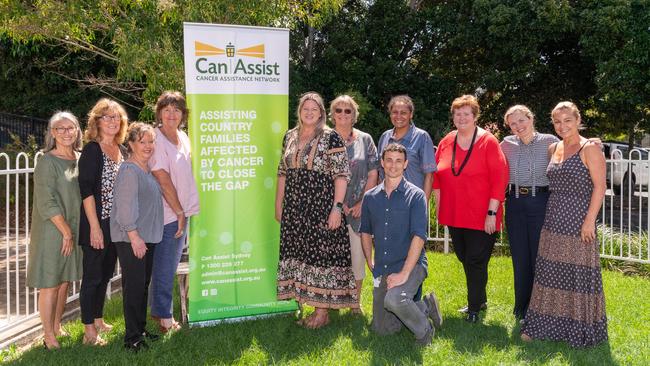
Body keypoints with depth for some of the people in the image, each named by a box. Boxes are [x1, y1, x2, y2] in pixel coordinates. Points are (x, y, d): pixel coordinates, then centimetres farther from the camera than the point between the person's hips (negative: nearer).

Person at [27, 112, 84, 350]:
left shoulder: (80, 159, 7)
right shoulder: (47, 162, -12)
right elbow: (46, 203, -16)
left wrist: (74, 230, 9)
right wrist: (66, 231, -15)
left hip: (74, 229, 6)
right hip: (52, 231, -6)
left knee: (65, 280, 14)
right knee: (50, 283, 0)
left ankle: (57, 328, 28)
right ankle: (49, 337, 9)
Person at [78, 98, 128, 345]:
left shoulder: (121, 149, 10)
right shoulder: (92, 150, -10)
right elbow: (86, 190, -15)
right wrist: (95, 227, -19)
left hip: (117, 223, 7)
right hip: (96, 224, -7)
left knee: (106, 274, 16)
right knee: (92, 276, 1)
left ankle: (98, 320, 31)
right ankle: (89, 331, 10)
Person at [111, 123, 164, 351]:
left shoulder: (148, 169, 14)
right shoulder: (129, 170, -14)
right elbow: (126, 206, -20)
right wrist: (134, 236, -21)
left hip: (147, 237, 9)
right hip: (130, 239, -9)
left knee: (143, 285, 15)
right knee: (133, 286, -5)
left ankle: (140, 330, 27)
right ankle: (132, 338, 4)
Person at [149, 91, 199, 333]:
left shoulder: (183, 138, 11)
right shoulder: (156, 138, -13)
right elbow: (162, 178, -16)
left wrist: (184, 211, 11)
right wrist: (178, 211, -12)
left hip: (182, 210, 8)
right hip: (166, 212, -8)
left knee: (170, 265, 16)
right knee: (164, 267, 1)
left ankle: (160, 311, 29)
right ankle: (164, 317, 13)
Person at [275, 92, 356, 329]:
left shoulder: (330, 137, -5)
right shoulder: (290, 136, 11)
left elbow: (341, 175, -10)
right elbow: (283, 173, 16)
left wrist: (337, 208, -16)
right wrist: (278, 205, 13)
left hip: (321, 207, -5)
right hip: (294, 209, 5)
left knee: (321, 255, -2)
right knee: (299, 255, 8)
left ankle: (322, 311, 8)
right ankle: (304, 303, 19)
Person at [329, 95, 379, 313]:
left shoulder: (365, 140, 6)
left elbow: (372, 175, 4)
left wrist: (362, 203, -6)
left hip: (358, 208, 0)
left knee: (357, 253, 3)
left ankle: (356, 303, 16)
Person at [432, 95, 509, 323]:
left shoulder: (488, 142, -8)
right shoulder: (445, 143, 7)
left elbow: (500, 178, -12)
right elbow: (437, 177, 14)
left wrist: (491, 213, -15)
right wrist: (440, 207, 9)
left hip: (481, 216, -5)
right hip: (454, 215, 5)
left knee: (476, 261, -1)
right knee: (465, 259, 15)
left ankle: (474, 308, 14)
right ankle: (480, 299, 35)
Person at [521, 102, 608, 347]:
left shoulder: (590, 149, -7)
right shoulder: (553, 149, 13)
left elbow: (599, 186, -11)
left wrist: (590, 220, -17)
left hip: (578, 222, -6)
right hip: (553, 221, 7)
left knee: (579, 275, 0)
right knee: (550, 272, 10)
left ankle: (582, 330, 14)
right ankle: (546, 325, 22)